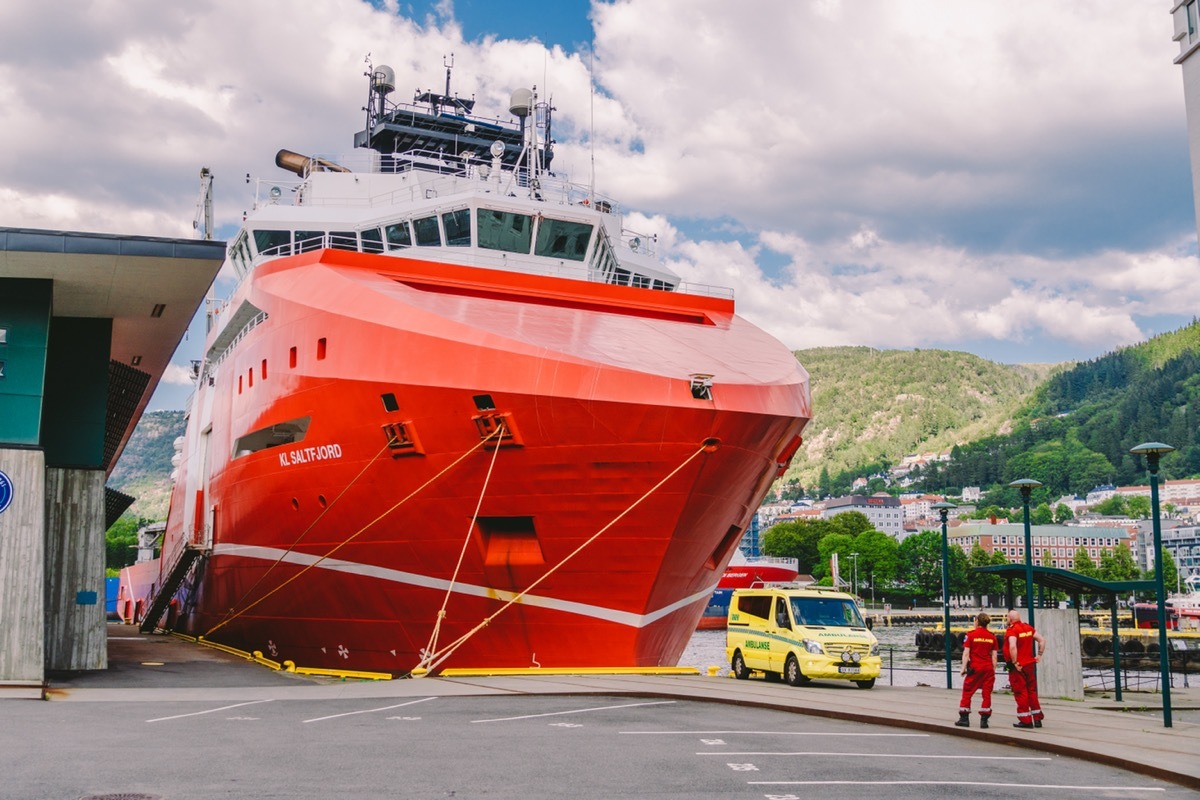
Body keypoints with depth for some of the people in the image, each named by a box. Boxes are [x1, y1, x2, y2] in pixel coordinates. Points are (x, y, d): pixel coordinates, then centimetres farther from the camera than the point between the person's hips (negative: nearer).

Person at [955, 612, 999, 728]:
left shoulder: (971, 634, -3)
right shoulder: (992, 636, 6)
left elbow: (966, 653, -6)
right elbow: (994, 656, 5)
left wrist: (964, 667, -2)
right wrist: (994, 670, 11)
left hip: (975, 667, -3)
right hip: (988, 668, 3)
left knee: (967, 693, 7)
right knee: (986, 694, 6)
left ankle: (964, 718, 8)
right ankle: (984, 720, 4)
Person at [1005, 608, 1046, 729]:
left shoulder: (1012, 630, -16)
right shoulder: (1028, 627, 7)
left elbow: (1012, 646, -31)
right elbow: (1042, 640, 10)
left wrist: (1015, 662, -22)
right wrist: (1039, 655, 12)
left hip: (1017, 666, -7)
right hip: (1030, 664, 7)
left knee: (1020, 693, 1)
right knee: (1032, 691, 16)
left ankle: (1025, 720, 5)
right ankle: (1037, 718, 19)